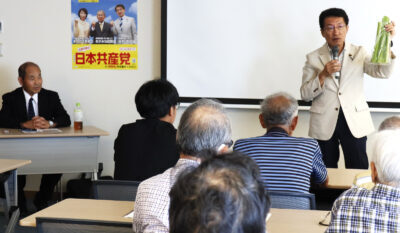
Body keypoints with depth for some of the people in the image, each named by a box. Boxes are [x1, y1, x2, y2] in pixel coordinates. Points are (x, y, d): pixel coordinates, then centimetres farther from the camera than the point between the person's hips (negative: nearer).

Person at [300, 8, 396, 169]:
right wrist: (323, 75, -16)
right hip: (324, 124, 0)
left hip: (354, 122, 0)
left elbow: (383, 72, -8)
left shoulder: (359, 53, 7)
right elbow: (305, 95, 0)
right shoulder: (313, 58, 5)